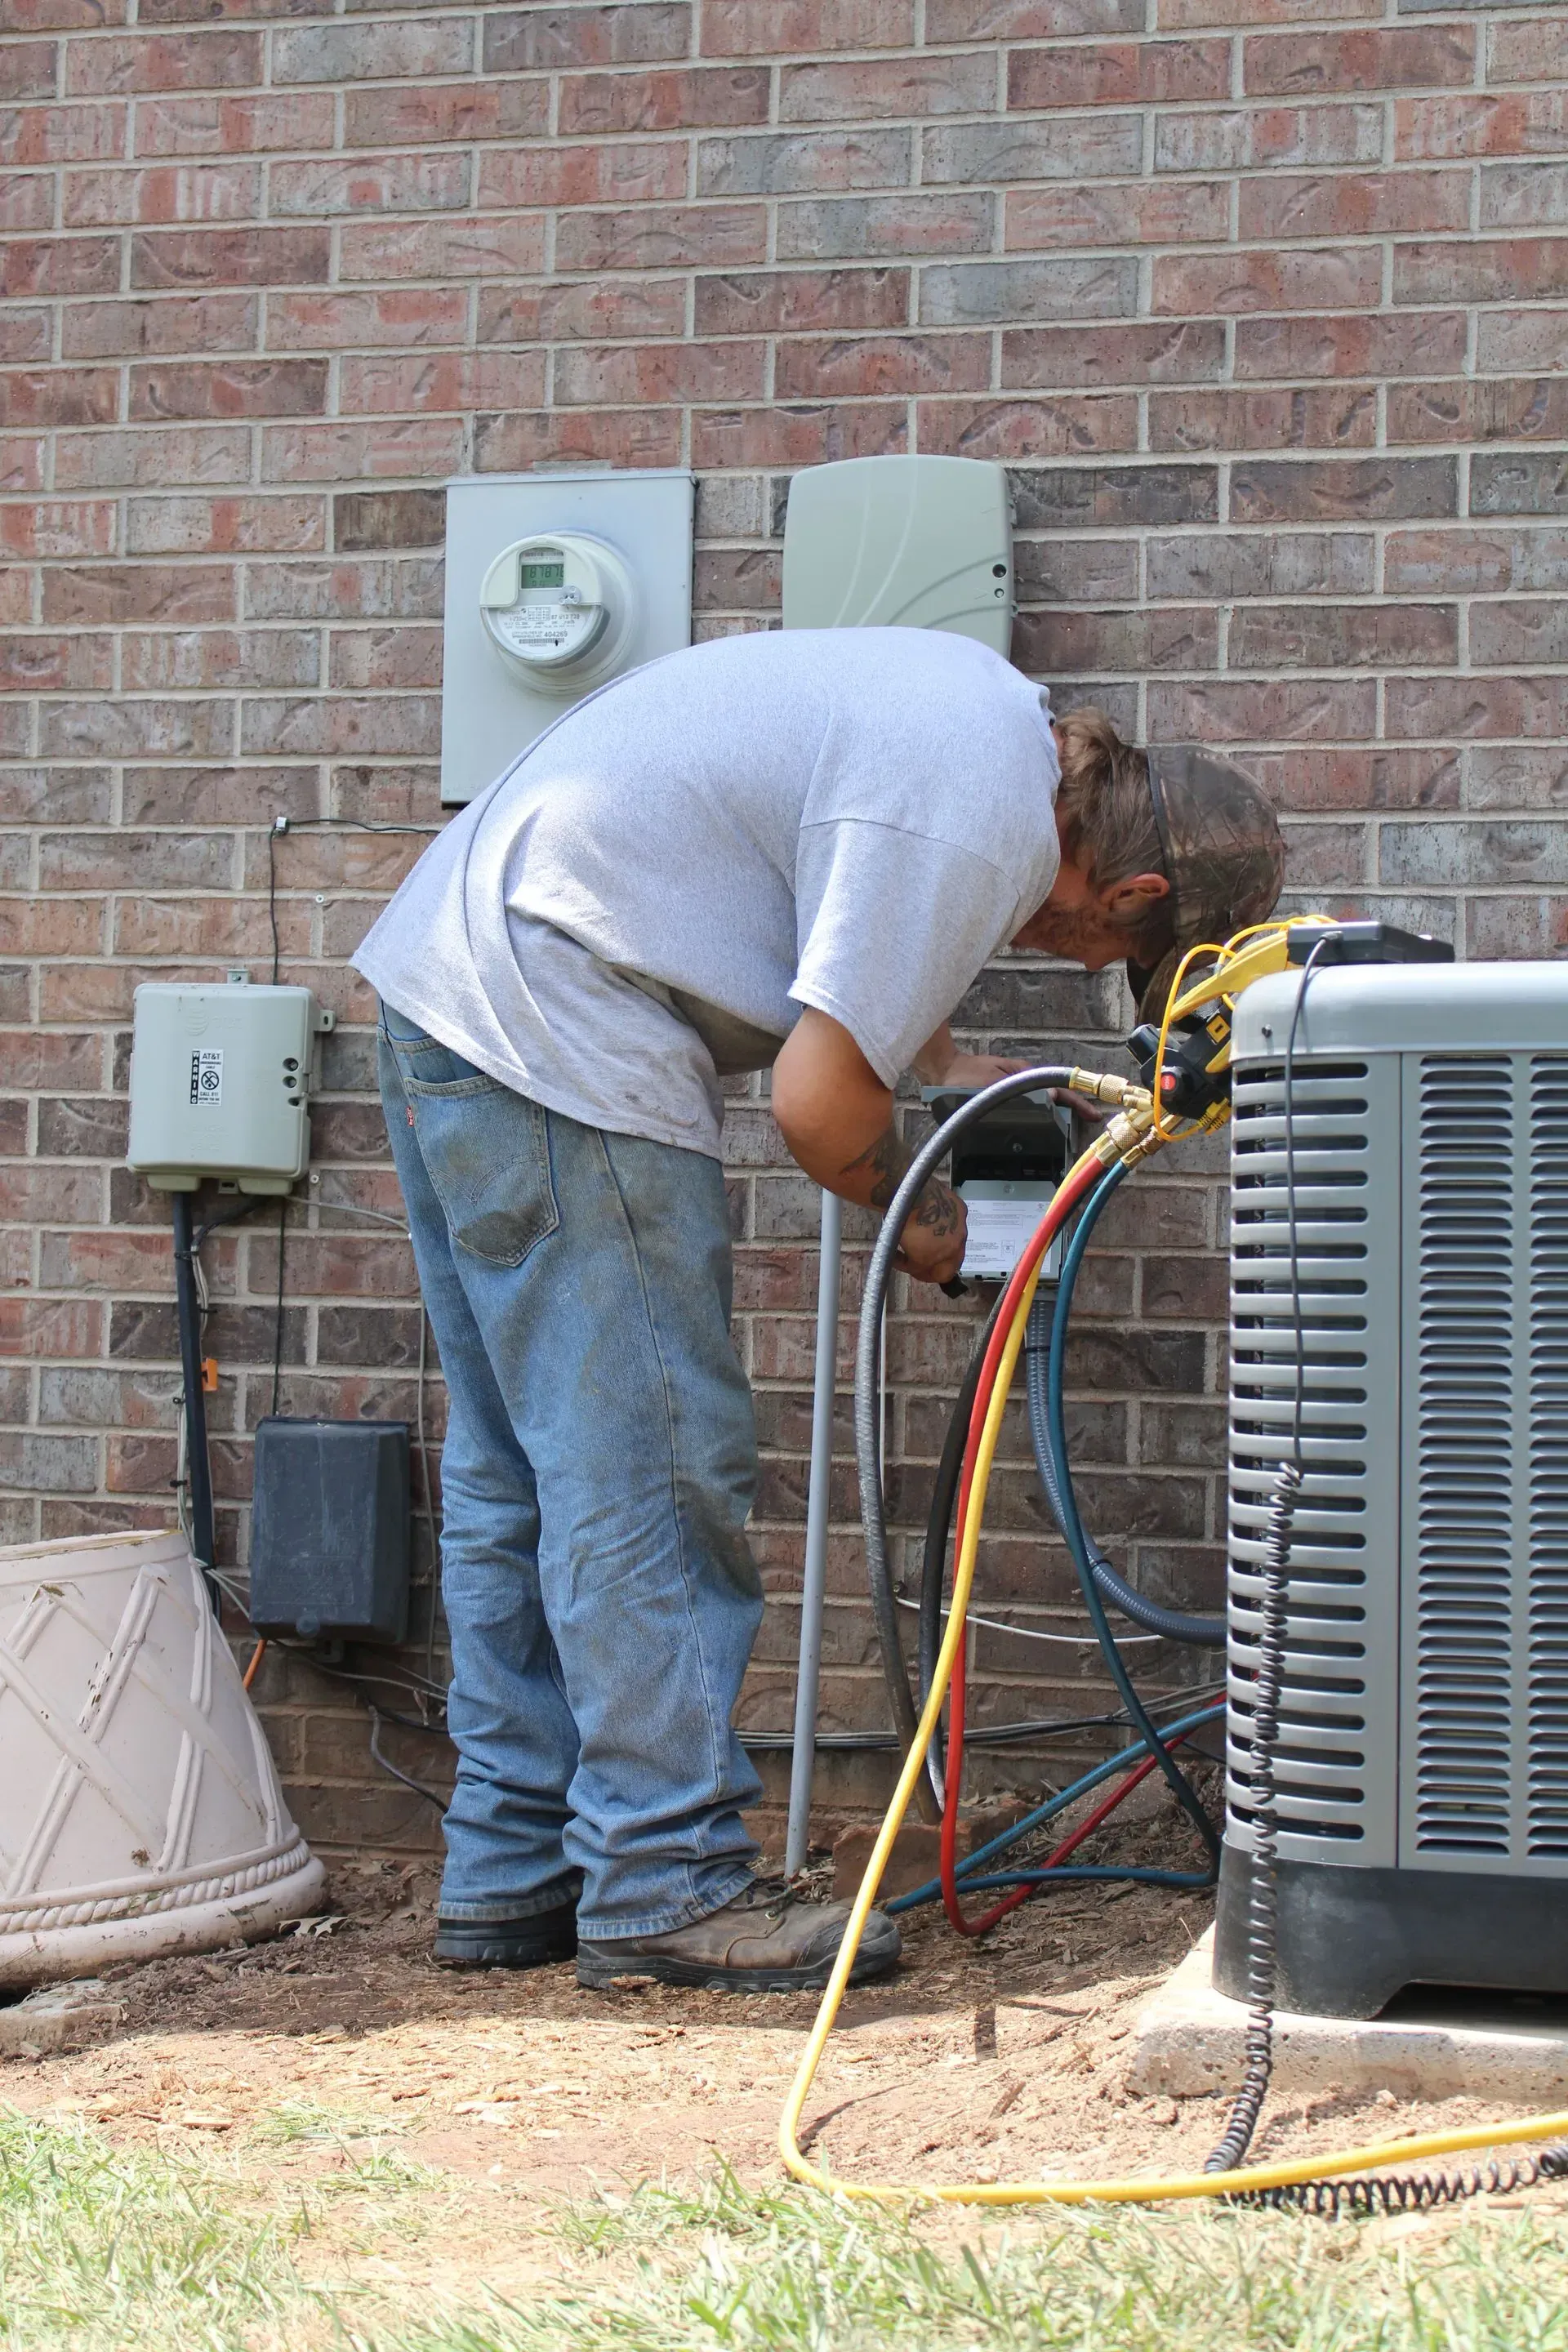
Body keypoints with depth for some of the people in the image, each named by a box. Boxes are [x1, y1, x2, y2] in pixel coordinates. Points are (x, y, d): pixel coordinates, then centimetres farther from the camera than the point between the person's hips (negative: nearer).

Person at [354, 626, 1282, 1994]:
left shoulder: (997, 710, 12)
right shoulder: (976, 828, -19)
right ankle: (665, 1882, -1)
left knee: (527, 1481, 13)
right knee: (649, 1478, -7)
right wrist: (917, 1221, -1)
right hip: (552, 1041, -11)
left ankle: (510, 1878, 19)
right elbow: (815, 1100, -19)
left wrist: (948, 1064, 16)